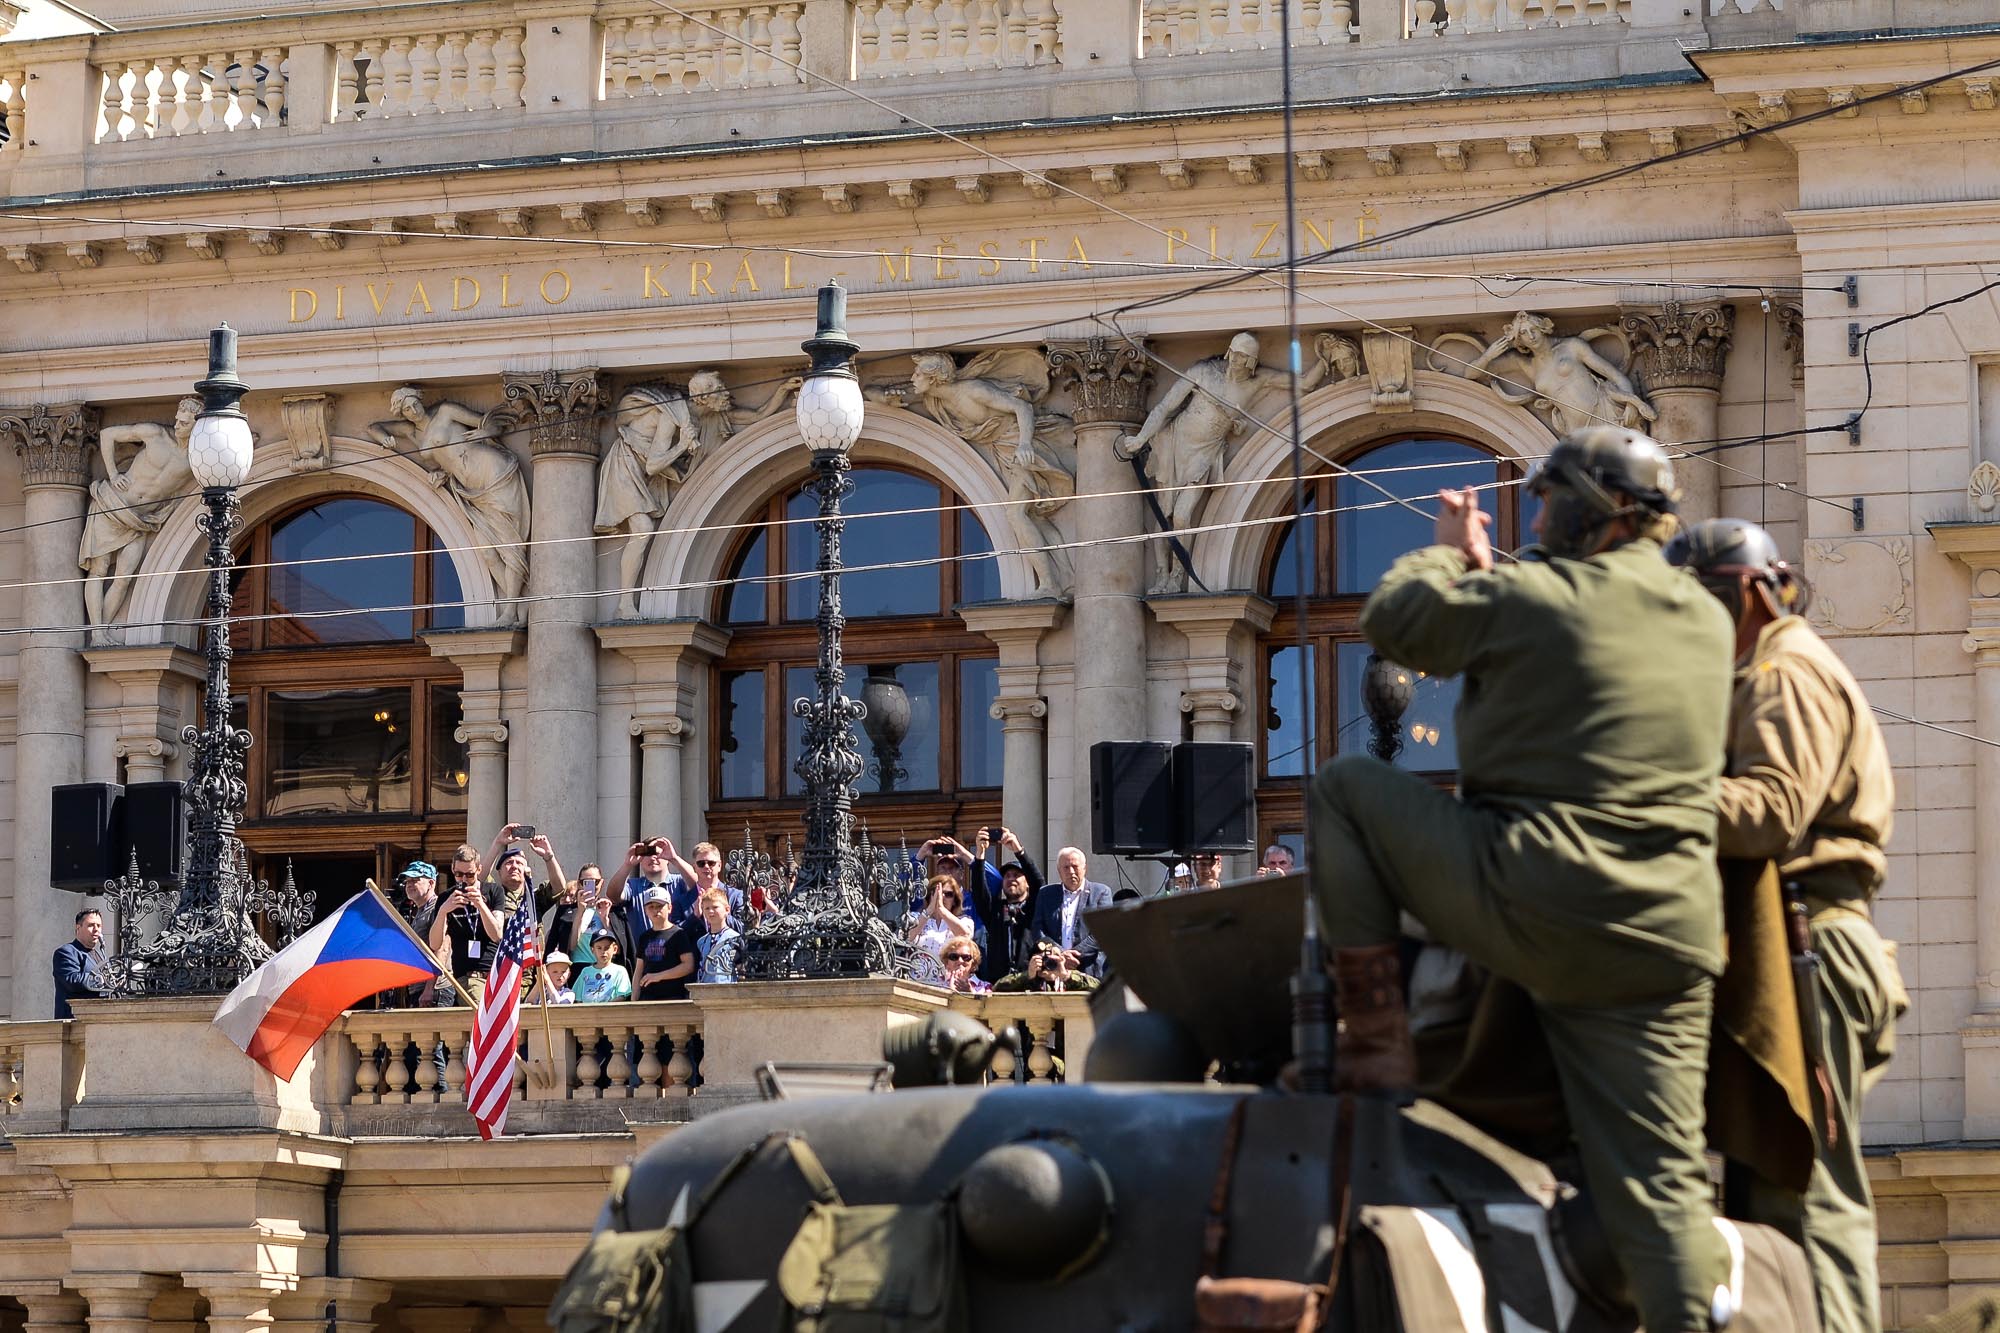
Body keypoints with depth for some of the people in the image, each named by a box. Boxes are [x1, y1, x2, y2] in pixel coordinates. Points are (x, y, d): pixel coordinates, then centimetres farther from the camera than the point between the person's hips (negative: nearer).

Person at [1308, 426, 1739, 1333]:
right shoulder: (1706, 622, 14)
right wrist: (1485, 571, 36)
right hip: (1662, 941, 6)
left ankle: (1374, 1035, 8)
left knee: (1345, 787, 12)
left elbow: (1391, 620, 7)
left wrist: (1447, 553, 25)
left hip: (1527, 904, -6)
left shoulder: (1529, 599, -6)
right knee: (1658, 1181, 5)